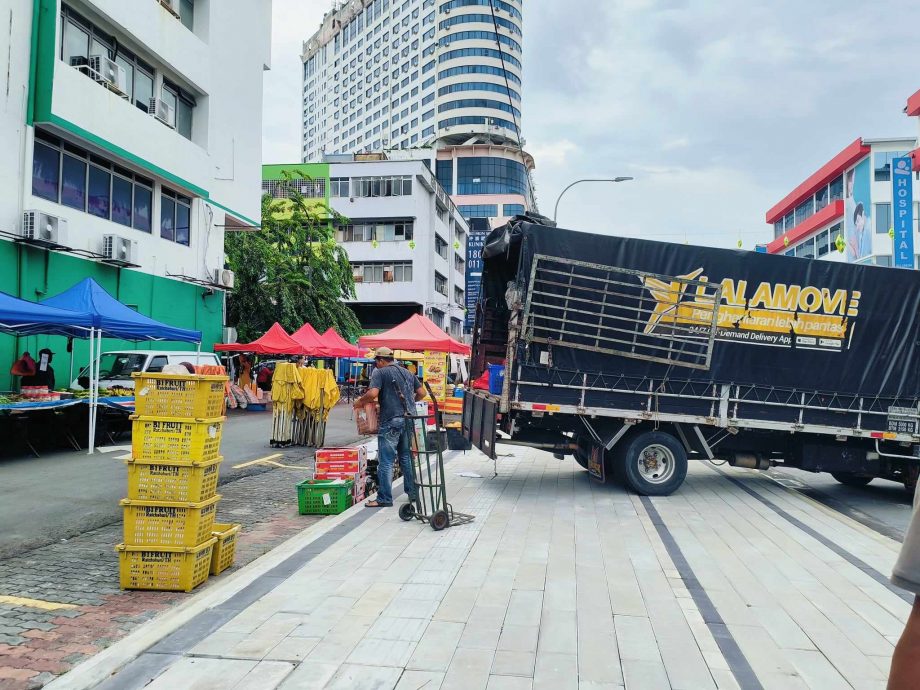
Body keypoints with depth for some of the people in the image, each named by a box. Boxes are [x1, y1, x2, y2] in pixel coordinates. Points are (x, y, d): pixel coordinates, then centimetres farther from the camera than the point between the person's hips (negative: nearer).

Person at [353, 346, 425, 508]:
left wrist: (360, 402, -2)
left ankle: (384, 499, 1)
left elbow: (373, 393, -18)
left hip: (390, 421, -7)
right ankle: (413, 493, 22)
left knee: (386, 461, -1)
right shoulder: (407, 373, 16)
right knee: (406, 458, 17)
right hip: (409, 420, 7)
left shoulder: (380, 373, -4)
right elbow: (421, 393, 17)